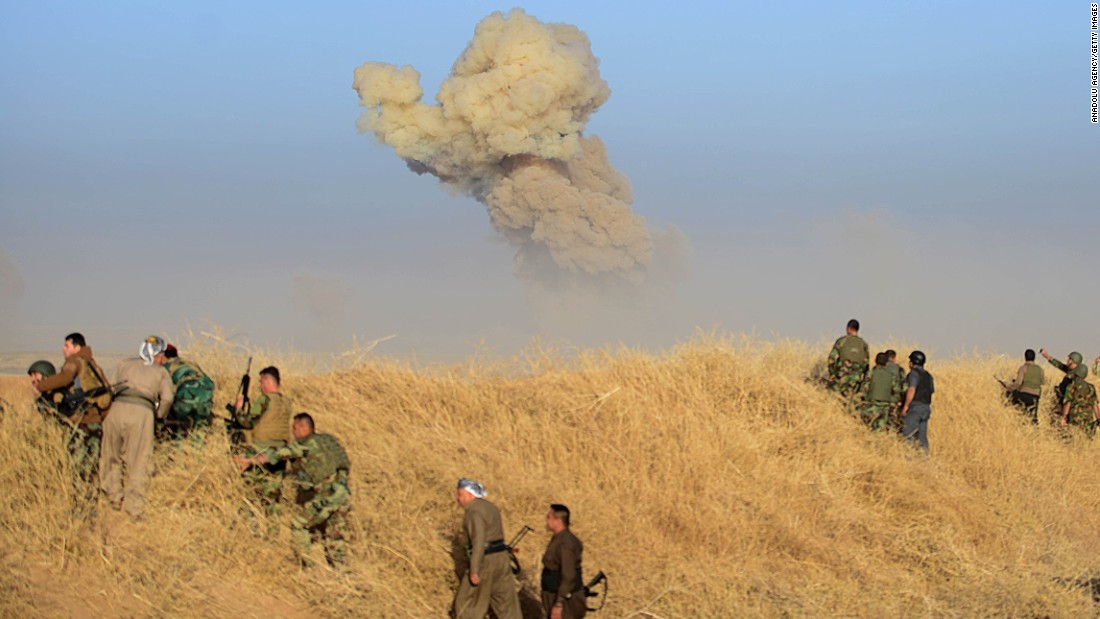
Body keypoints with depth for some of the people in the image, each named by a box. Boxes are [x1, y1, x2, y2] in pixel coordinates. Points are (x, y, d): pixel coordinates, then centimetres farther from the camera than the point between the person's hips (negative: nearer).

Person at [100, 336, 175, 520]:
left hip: (116, 408, 2)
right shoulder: (161, 372, 20)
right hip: (142, 411, -2)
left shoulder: (124, 364, 27)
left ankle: (114, 497, 16)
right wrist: (159, 415, 21)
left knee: (111, 457, 18)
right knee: (138, 464, 2)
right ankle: (134, 510, 0)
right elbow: (167, 398, 5)